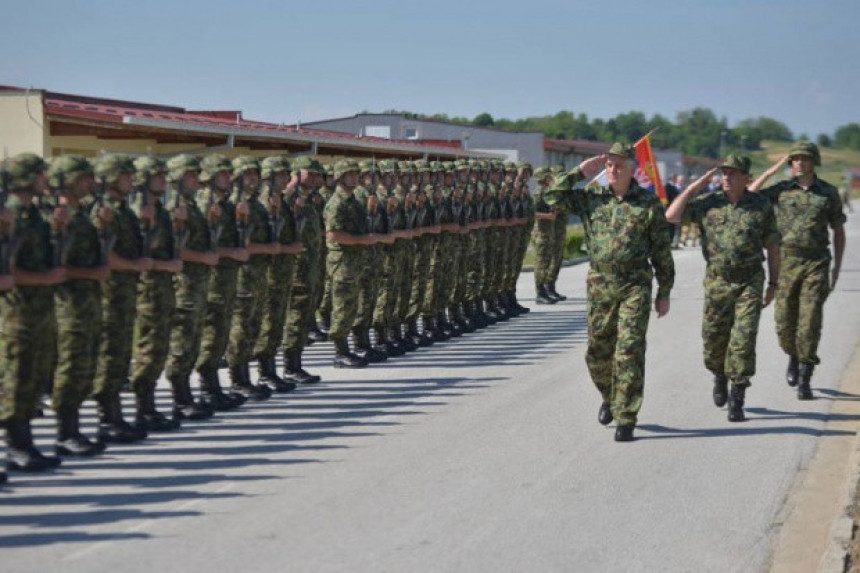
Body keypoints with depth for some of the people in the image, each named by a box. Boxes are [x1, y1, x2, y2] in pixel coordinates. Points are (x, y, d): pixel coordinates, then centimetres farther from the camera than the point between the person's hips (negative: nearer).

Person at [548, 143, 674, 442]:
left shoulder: (649, 202, 0)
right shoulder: (591, 198, 6)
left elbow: (661, 251, 3)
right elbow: (553, 196, 0)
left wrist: (664, 292, 3)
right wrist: (580, 171, -4)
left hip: (635, 287, -3)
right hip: (599, 286, 3)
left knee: (629, 352, -9)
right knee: (598, 352, 10)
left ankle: (625, 419, -3)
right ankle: (609, 398, 37)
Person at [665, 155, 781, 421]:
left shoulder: (762, 206, -2)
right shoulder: (708, 203, 0)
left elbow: (773, 247, 5)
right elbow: (671, 216, -9)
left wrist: (773, 284, 5)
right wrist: (694, 187, -11)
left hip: (750, 282, -2)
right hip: (717, 282, 2)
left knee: (743, 339, -9)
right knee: (713, 339, 9)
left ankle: (736, 400, -3)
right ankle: (720, 377, 40)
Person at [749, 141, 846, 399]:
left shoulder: (828, 193, 5)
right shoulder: (781, 190, 4)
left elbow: (838, 230, 12)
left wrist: (837, 265, 7)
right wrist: (770, 171, -6)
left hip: (816, 264, -1)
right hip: (786, 262, 1)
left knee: (810, 321, -8)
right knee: (784, 321, 5)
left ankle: (804, 381, -4)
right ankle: (793, 358, 37)